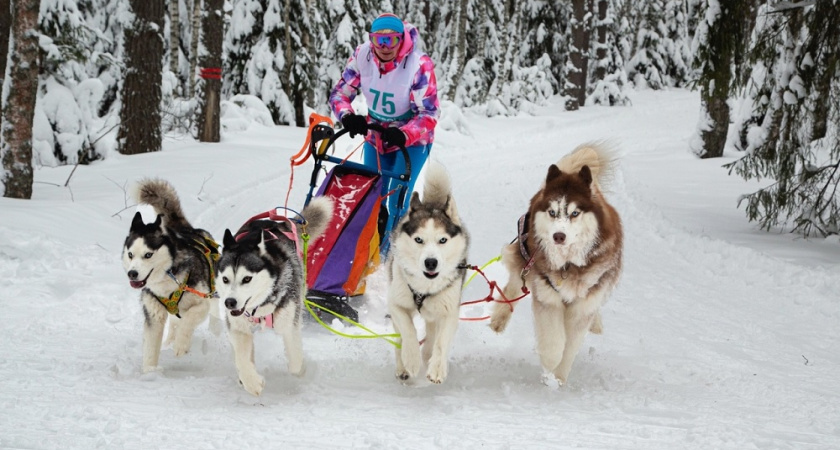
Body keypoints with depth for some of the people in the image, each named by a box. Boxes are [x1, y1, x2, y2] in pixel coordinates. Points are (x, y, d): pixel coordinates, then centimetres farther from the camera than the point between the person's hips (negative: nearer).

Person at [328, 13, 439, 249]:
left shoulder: (419, 65, -28)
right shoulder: (362, 56, -17)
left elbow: (429, 113, -27)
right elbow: (339, 93, -8)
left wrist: (403, 135, -44)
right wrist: (347, 116, -30)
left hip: (413, 140, -4)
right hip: (376, 138, 4)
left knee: (397, 201, -15)